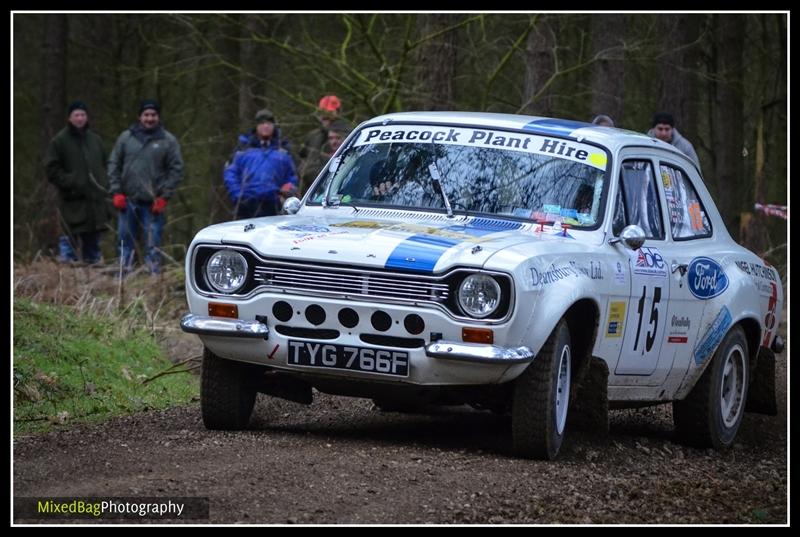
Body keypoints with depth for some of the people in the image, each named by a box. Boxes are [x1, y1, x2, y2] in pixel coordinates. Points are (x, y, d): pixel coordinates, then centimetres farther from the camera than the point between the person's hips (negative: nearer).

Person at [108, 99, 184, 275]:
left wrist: (164, 197, -7)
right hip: (128, 201, 2)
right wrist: (116, 192, 0)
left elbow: (176, 169, 0)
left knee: (153, 245, -2)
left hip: (153, 203, -2)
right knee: (125, 241, 6)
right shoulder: (126, 138, 8)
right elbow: (114, 164, 10)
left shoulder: (168, 141, 2)